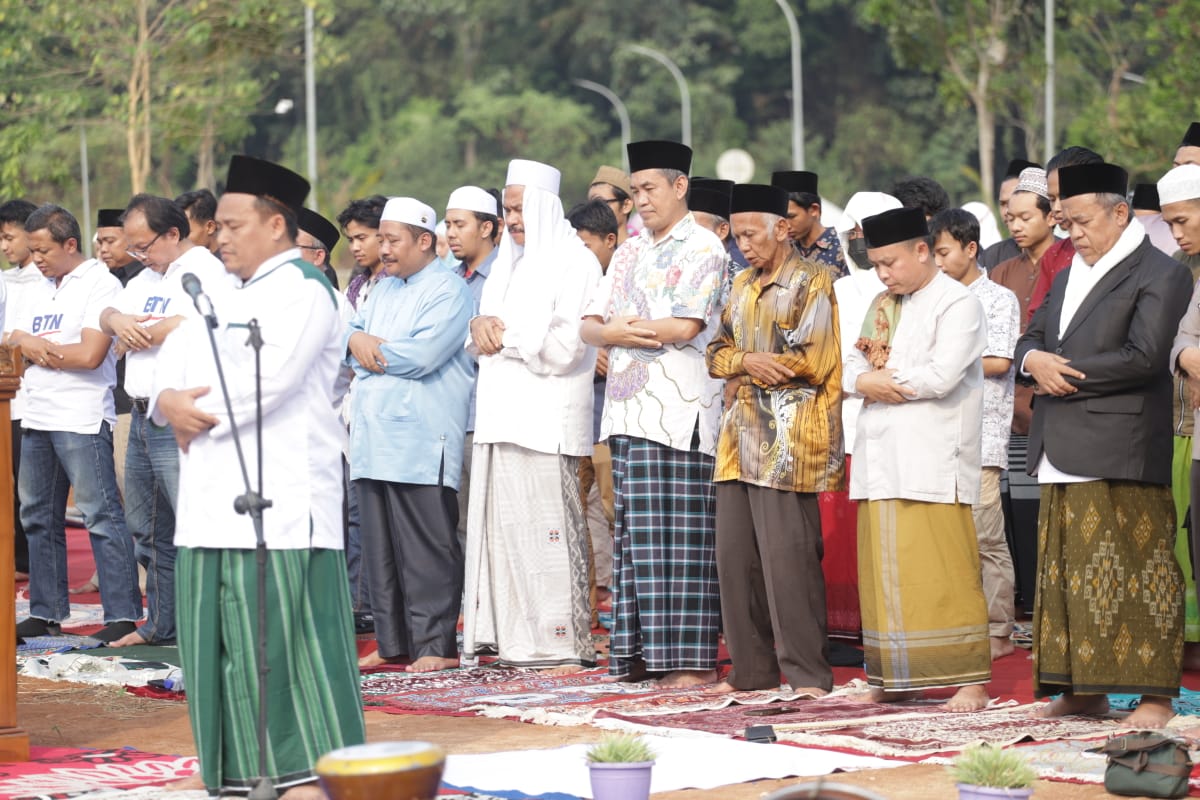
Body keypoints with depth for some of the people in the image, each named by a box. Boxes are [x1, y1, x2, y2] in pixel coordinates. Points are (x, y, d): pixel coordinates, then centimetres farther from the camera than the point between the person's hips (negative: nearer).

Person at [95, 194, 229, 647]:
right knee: (149, 533, 16)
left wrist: (139, 333, -11)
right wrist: (117, 321, -2)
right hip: (142, 419, 10)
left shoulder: (205, 272, -10)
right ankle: (160, 626, 27)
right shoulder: (148, 278, 19)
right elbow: (105, 316, 23)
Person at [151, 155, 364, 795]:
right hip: (212, 503, 9)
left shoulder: (303, 292, -7)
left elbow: (262, 382, -19)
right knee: (221, 641, 8)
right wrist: (169, 401, -5)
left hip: (279, 500, -9)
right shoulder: (225, 297, 22)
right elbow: (173, 358, 17)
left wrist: (190, 411, -7)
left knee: (282, 641, -9)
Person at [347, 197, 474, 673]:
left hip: (421, 443, -8)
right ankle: (392, 642, 15)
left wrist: (369, 348, -4)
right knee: (381, 547, 9)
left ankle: (437, 644, -4)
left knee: (427, 549, -7)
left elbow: (422, 355, -17)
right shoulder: (383, 290, 22)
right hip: (374, 438, 8)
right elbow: (347, 333, 16)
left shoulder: (448, 291, -5)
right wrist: (356, 340, -7)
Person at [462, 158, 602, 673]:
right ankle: (513, 637, 7)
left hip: (548, 415, -8)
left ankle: (564, 644, -7)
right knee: (502, 526, 4)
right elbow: (488, 328, 24)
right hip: (501, 414, 8)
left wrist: (505, 337, -6)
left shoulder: (574, 262, -5)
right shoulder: (510, 261, 21)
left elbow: (565, 345, -13)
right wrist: (481, 326, 1)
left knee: (549, 528, -9)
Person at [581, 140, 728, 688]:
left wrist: (623, 326, -2)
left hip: (678, 410, -7)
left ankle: (692, 658, -7)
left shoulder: (702, 248, -3)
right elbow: (590, 324, 15)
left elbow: (685, 326, -15)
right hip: (629, 410, 7)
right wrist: (613, 333, -8)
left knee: (677, 536, -9)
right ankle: (640, 652, 10)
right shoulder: (630, 253, 21)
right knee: (634, 535, 6)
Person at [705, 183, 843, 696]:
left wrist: (748, 361, -3)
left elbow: (812, 361, -12)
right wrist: (749, 361, -7)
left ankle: (807, 673, -5)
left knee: (785, 555, -10)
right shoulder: (743, 286, 20)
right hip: (741, 436, 8)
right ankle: (752, 669, 13)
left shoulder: (813, 282, -3)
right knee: (734, 553, 5)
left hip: (788, 437, -8)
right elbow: (717, 353, 14)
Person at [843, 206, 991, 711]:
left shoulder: (958, 304, -5)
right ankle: (897, 677, 12)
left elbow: (941, 376, -17)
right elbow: (854, 365, 15)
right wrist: (863, 380, -8)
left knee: (942, 570, -9)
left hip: (932, 459, -7)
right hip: (881, 458, 7)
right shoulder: (882, 305, 19)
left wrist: (884, 379, -4)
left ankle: (970, 679, -6)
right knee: (885, 571, 6)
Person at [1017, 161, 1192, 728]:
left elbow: (1144, 357, -15)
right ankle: (1082, 689, 14)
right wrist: (1034, 359, -2)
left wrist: (1070, 375, -10)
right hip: (1063, 453, 8)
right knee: (1069, 571, 8)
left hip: (1122, 453, -8)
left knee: (1136, 570, -6)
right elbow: (1031, 337, 22)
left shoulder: (1160, 275, -5)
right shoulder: (1070, 276, 21)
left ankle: (1155, 694, -2)